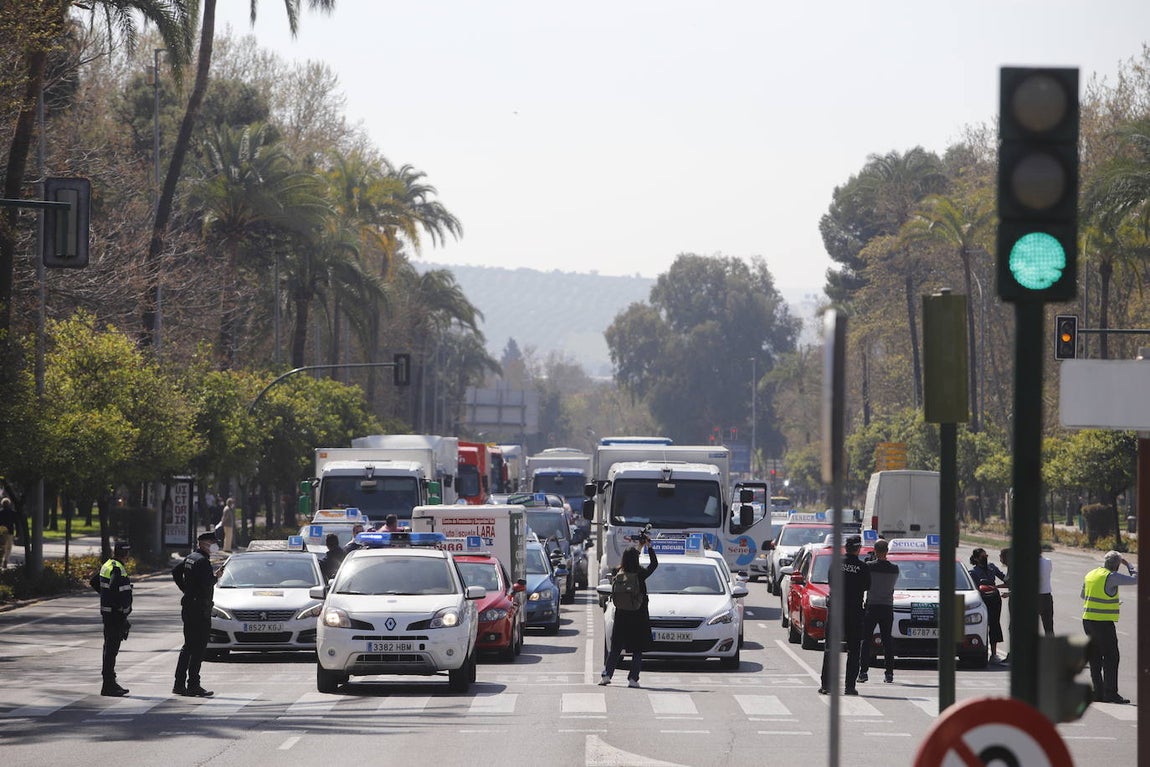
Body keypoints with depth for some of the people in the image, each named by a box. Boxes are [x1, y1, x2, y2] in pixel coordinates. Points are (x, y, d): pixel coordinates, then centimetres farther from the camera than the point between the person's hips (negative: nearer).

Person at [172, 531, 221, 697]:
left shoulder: (190, 558, 13)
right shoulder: (202, 561, -16)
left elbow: (175, 571, 25)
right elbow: (206, 583, -25)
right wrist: (216, 577, -6)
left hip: (188, 607, 10)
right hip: (200, 609, -10)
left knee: (188, 647, 15)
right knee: (198, 649, -6)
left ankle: (179, 684, 16)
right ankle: (193, 686, -7)